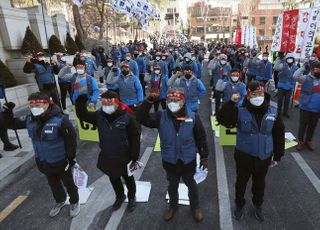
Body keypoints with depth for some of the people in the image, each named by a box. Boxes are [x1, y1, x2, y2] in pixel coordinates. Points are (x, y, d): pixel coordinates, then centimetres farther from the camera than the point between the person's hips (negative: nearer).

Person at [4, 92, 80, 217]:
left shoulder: (60, 120, -27)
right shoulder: (30, 120, -8)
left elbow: (71, 139, -21)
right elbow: (12, 124, 9)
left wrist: (70, 158, -17)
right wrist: (8, 112, -11)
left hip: (61, 162, -6)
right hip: (43, 162, 6)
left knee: (68, 183, 17)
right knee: (53, 184, 27)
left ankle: (74, 202, 43)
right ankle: (60, 201, 53)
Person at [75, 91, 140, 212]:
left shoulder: (127, 116, -22)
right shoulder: (99, 115, -9)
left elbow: (135, 137, -16)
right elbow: (82, 115, -9)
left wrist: (134, 158, -13)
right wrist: (81, 98, -26)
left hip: (124, 158, -4)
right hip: (107, 158, 4)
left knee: (128, 179, 21)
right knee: (114, 179, 26)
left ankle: (132, 197, 50)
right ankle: (120, 196, 55)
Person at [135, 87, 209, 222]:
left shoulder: (193, 117, -15)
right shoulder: (161, 117, -13)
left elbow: (201, 138, -6)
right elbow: (140, 118, -21)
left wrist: (204, 157, -1)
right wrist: (148, 102, -33)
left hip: (188, 161, -1)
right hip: (170, 161, 1)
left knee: (191, 184, 23)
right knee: (172, 185, 24)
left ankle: (195, 207, 50)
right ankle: (173, 206, 53)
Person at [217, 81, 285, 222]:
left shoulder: (273, 112, -7)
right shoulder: (240, 111, -15)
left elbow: (279, 135, 2)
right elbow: (222, 119, -26)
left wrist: (277, 156, 5)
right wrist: (231, 103, -34)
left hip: (264, 157, 2)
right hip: (244, 156, -2)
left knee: (259, 183, 23)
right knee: (241, 182, 17)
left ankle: (258, 205, 51)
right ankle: (239, 205, 43)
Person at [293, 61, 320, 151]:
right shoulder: (306, 78, -8)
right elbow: (295, 76, -25)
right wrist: (303, 67, -22)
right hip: (305, 107, -4)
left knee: (312, 126, 16)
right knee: (303, 125, 7)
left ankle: (308, 140, 33)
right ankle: (300, 141, 22)